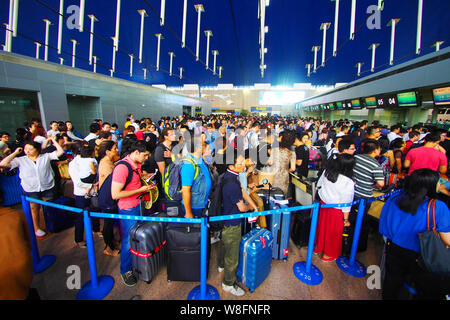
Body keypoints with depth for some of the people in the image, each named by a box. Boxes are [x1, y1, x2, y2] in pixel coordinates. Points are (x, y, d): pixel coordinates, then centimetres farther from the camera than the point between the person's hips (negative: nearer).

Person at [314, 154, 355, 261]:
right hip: (336, 210, -5)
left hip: (323, 204, 5)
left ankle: (318, 247, 46)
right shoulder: (348, 183, -27)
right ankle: (328, 254, 37)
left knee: (321, 227, 25)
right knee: (332, 232, 16)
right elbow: (346, 204, -18)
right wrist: (346, 219, -6)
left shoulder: (326, 172, -12)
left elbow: (319, 185, 5)